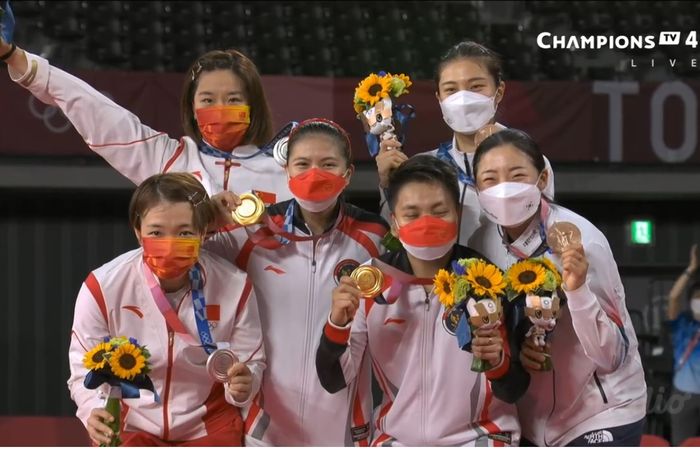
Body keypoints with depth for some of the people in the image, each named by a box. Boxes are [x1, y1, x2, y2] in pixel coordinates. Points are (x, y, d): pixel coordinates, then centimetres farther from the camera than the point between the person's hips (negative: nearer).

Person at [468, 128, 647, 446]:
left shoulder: (581, 241, -22)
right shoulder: (481, 243, -8)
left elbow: (613, 357, -21)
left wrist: (577, 289, -36)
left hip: (600, 416, -5)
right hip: (530, 420, 5)